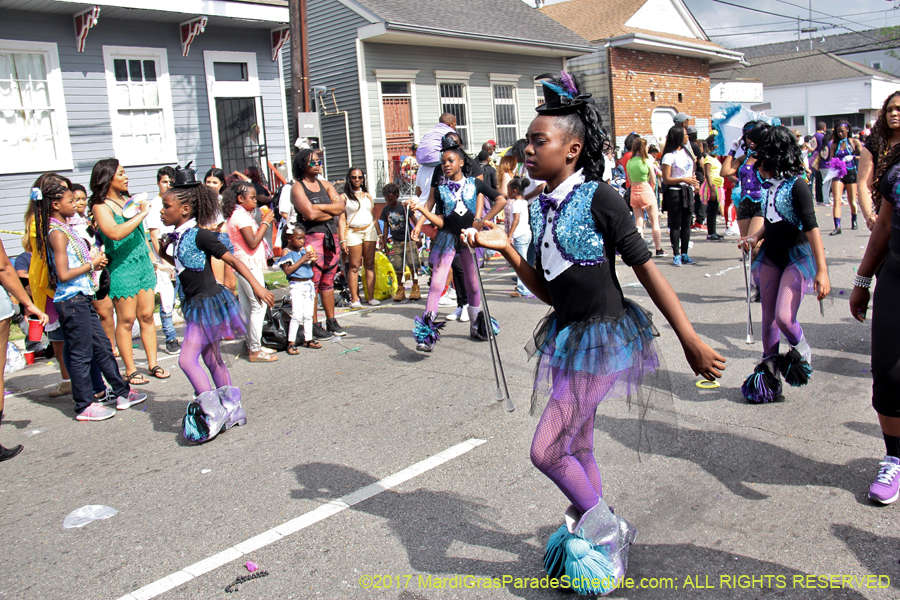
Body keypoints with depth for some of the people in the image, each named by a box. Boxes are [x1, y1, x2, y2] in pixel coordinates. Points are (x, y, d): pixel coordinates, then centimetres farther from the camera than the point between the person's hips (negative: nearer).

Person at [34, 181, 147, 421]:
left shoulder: (65, 228, 13)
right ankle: (84, 406, 10)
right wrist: (91, 264, -10)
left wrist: (94, 261, 5)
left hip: (82, 297, 10)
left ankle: (122, 393, 22)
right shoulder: (57, 233, -15)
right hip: (71, 300, -10)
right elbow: (63, 275, -20)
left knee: (102, 346, 14)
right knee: (81, 353, -1)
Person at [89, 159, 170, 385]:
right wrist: (142, 213, -20)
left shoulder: (129, 200, 11)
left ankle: (153, 364, 14)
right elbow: (115, 233, -27)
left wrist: (152, 258, 22)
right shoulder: (100, 206, -9)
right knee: (126, 320, 0)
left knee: (147, 315, 7)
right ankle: (130, 371, 8)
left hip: (143, 264, 6)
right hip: (121, 268, -6)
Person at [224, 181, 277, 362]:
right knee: (259, 305, -9)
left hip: (243, 265, 11)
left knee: (246, 307, 14)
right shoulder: (241, 216, -15)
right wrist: (265, 222, -14)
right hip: (249, 265, -11)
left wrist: (263, 223, 8)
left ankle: (250, 345, 22)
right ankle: (255, 350, -7)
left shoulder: (237, 215, 16)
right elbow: (252, 243, -21)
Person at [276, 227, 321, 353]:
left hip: (309, 284, 6)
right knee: (297, 315, -9)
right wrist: (303, 259, -20)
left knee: (308, 314, 12)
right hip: (296, 285, -6)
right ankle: (291, 342, -2)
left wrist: (312, 260, -5)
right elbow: (287, 271, -19)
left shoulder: (304, 250, 9)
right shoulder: (286, 253, -9)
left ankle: (308, 339, 23)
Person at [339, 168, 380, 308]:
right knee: (354, 266, -3)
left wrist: (380, 234, 12)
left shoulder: (367, 196, 15)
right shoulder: (344, 197, 2)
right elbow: (342, 220, -3)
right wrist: (342, 240, -10)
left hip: (370, 230, 4)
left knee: (370, 264, 2)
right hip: (353, 232, -4)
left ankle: (371, 297, 5)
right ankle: (354, 298, 1)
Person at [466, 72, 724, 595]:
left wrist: (691, 340, -15)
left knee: (546, 450, -8)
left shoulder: (598, 197, -15)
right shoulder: (542, 208, 6)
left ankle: (602, 524, 18)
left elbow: (646, 268, -14)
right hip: (568, 337, 8)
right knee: (575, 447, 18)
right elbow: (549, 290, 10)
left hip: (605, 336, -8)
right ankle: (605, 532, 39)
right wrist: (505, 248, 1)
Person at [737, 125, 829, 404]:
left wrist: (822, 270, -23)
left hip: (797, 258, -7)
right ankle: (769, 366, 23)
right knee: (768, 317, 10)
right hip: (771, 255, 7)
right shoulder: (770, 184, 6)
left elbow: (811, 227, -20)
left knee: (784, 317, -17)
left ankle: (802, 350, 14)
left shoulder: (796, 185, -16)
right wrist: (755, 237, 1)